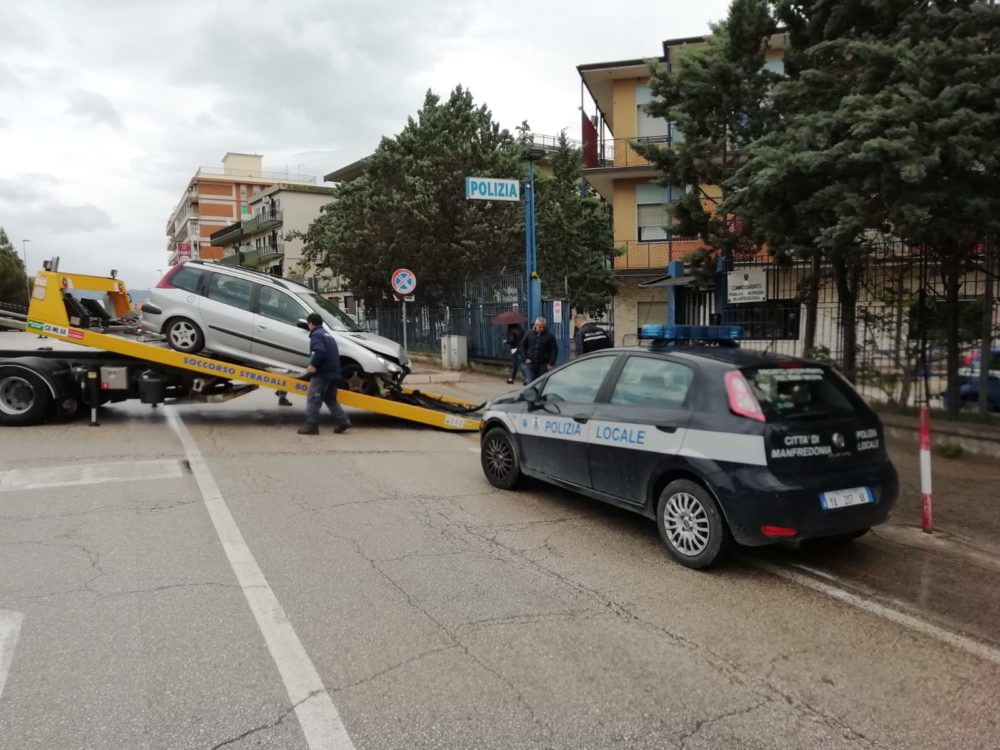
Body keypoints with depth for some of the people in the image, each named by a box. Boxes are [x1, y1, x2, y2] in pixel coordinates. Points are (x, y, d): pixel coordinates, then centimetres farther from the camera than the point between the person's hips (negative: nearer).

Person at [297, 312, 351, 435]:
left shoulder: (316, 334, -7)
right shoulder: (327, 334, 23)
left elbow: (320, 351, -25)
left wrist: (313, 365, -19)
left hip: (322, 373, -9)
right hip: (333, 373, 9)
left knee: (313, 399, -4)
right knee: (330, 399, 16)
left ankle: (311, 425, -5)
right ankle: (343, 421, 8)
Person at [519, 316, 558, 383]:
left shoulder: (549, 336, -4)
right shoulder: (529, 334, 3)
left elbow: (554, 350, -2)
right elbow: (522, 346, 10)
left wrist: (551, 363, -8)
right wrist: (525, 358, 1)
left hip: (543, 365, -1)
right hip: (531, 363, 1)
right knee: (529, 382, -3)